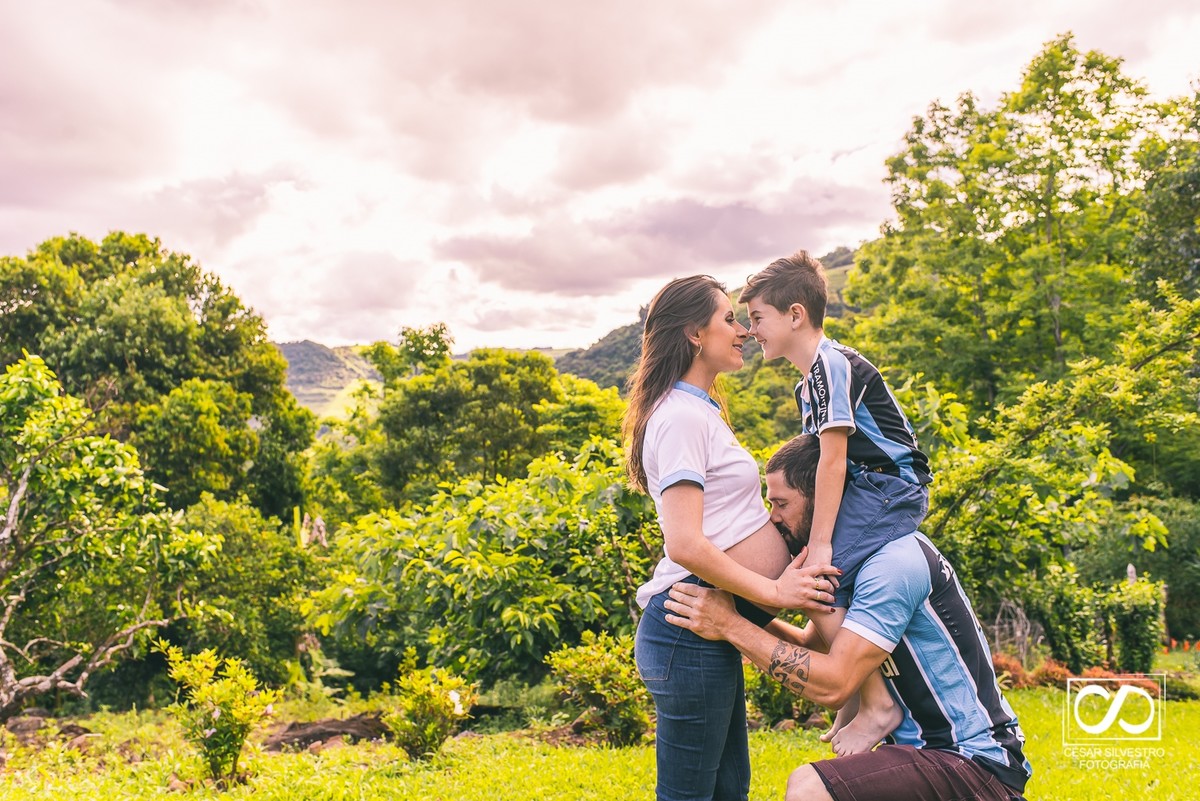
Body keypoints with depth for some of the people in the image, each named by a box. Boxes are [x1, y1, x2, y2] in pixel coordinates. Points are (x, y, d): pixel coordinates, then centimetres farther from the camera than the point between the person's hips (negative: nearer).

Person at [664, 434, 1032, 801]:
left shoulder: (894, 564, -21)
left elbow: (833, 685, -26)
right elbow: (810, 642, 13)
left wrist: (731, 627, -23)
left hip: (977, 763, -10)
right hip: (931, 746, 10)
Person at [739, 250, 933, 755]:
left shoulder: (832, 364, -14)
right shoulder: (808, 383, 17)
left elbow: (833, 458, -19)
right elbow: (822, 461, 18)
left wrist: (820, 542, -19)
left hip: (888, 489, -11)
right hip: (866, 492, 11)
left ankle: (877, 705, -6)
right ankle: (855, 697, 19)